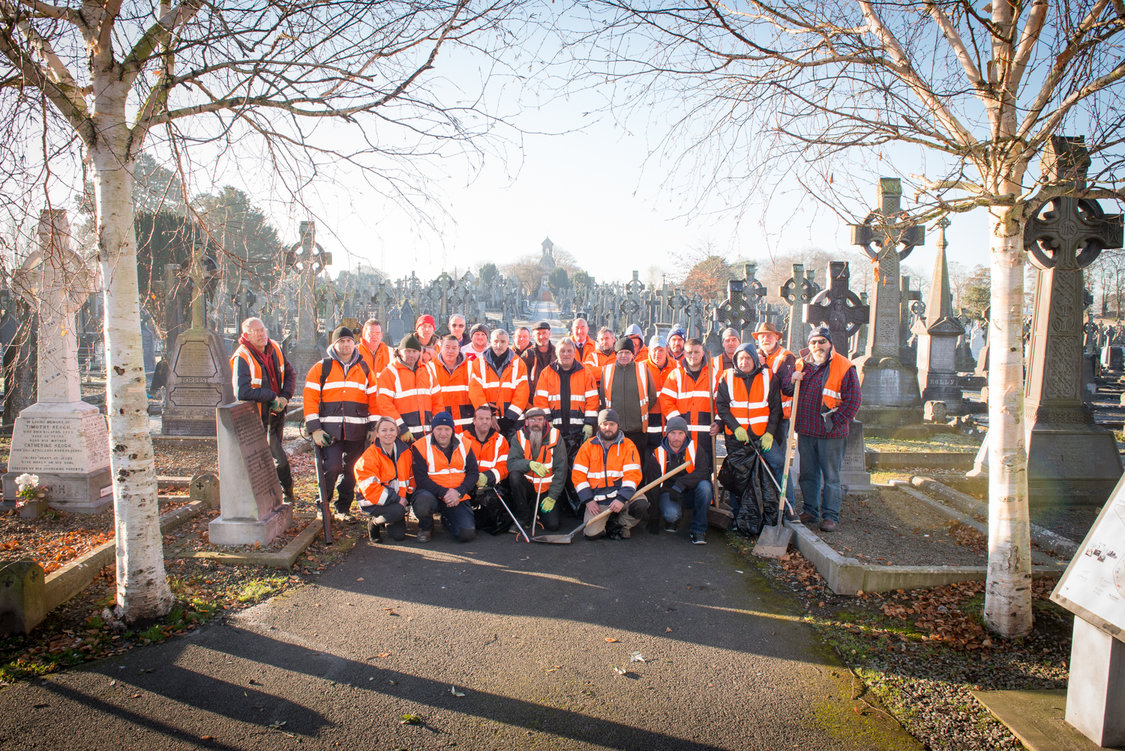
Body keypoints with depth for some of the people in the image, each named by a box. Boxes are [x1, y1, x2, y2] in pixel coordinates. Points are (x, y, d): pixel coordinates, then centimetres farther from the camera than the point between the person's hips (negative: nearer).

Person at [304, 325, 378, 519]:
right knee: (331, 468, -12)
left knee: (351, 470, 7)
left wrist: (374, 428, 4)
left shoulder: (364, 369, 13)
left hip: (357, 430, 3)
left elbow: (374, 399, 12)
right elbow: (309, 398, 0)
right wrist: (314, 428, -8)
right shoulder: (322, 368, 5)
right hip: (329, 430, -2)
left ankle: (343, 509, 22)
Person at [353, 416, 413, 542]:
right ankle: (374, 522, -1)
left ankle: (385, 523, 27)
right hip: (373, 502, -5)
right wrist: (396, 499, -24)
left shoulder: (404, 452, 1)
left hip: (397, 500, 6)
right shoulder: (369, 457, -17)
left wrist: (405, 497, -1)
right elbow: (370, 489, -22)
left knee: (399, 535, -6)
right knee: (398, 511, -32)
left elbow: (410, 477, 15)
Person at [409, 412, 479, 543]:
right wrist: (444, 493, -20)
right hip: (430, 493, -3)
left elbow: (473, 473, 2)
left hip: (458, 497, 3)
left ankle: (447, 520, 22)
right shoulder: (421, 447, -7)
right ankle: (425, 527, 0)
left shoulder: (464, 445, 3)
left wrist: (458, 492, -14)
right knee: (423, 503, -39)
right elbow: (421, 479, -11)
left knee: (468, 533, -16)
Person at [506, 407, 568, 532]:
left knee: (553, 524, -18)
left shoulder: (555, 437, -8)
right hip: (527, 486, 1)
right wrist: (530, 464, -38)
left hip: (547, 489, -1)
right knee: (514, 476, -31)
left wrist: (552, 497, -14)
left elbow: (561, 470, -9)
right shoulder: (519, 437, -5)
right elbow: (511, 464, -18)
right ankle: (523, 518, -12)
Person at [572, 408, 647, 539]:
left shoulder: (627, 445, 4)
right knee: (591, 533, -21)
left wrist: (622, 499, -20)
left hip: (622, 494, 0)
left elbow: (633, 474, -6)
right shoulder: (588, 446, 8)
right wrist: (588, 500, -6)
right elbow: (578, 474, 5)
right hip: (597, 499, 0)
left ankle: (619, 524, 1)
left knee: (641, 504, -31)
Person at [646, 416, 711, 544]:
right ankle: (672, 520, 8)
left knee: (704, 485, -31)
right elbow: (652, 483, 1)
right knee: (671, 514, -34)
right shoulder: (657, 454, -3)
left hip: (691, 494, 1)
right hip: (668, 494, -1)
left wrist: (681, 484, -31)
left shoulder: (694, 448, -3)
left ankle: (698, 529, -16)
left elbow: (704, 471, -19)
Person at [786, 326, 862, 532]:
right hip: (805, 430, 5)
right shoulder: (800, 365, 9)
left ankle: (830, 515, 12)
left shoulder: (844, 367, -6)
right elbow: (786, 391, 14)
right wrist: (791, 381, -8)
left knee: (831, 476, 3)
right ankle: (810, 511, 26)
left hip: (830, 433, -5)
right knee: (808, 474, 14)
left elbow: (853, 400, -7)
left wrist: (835, 421, -13)